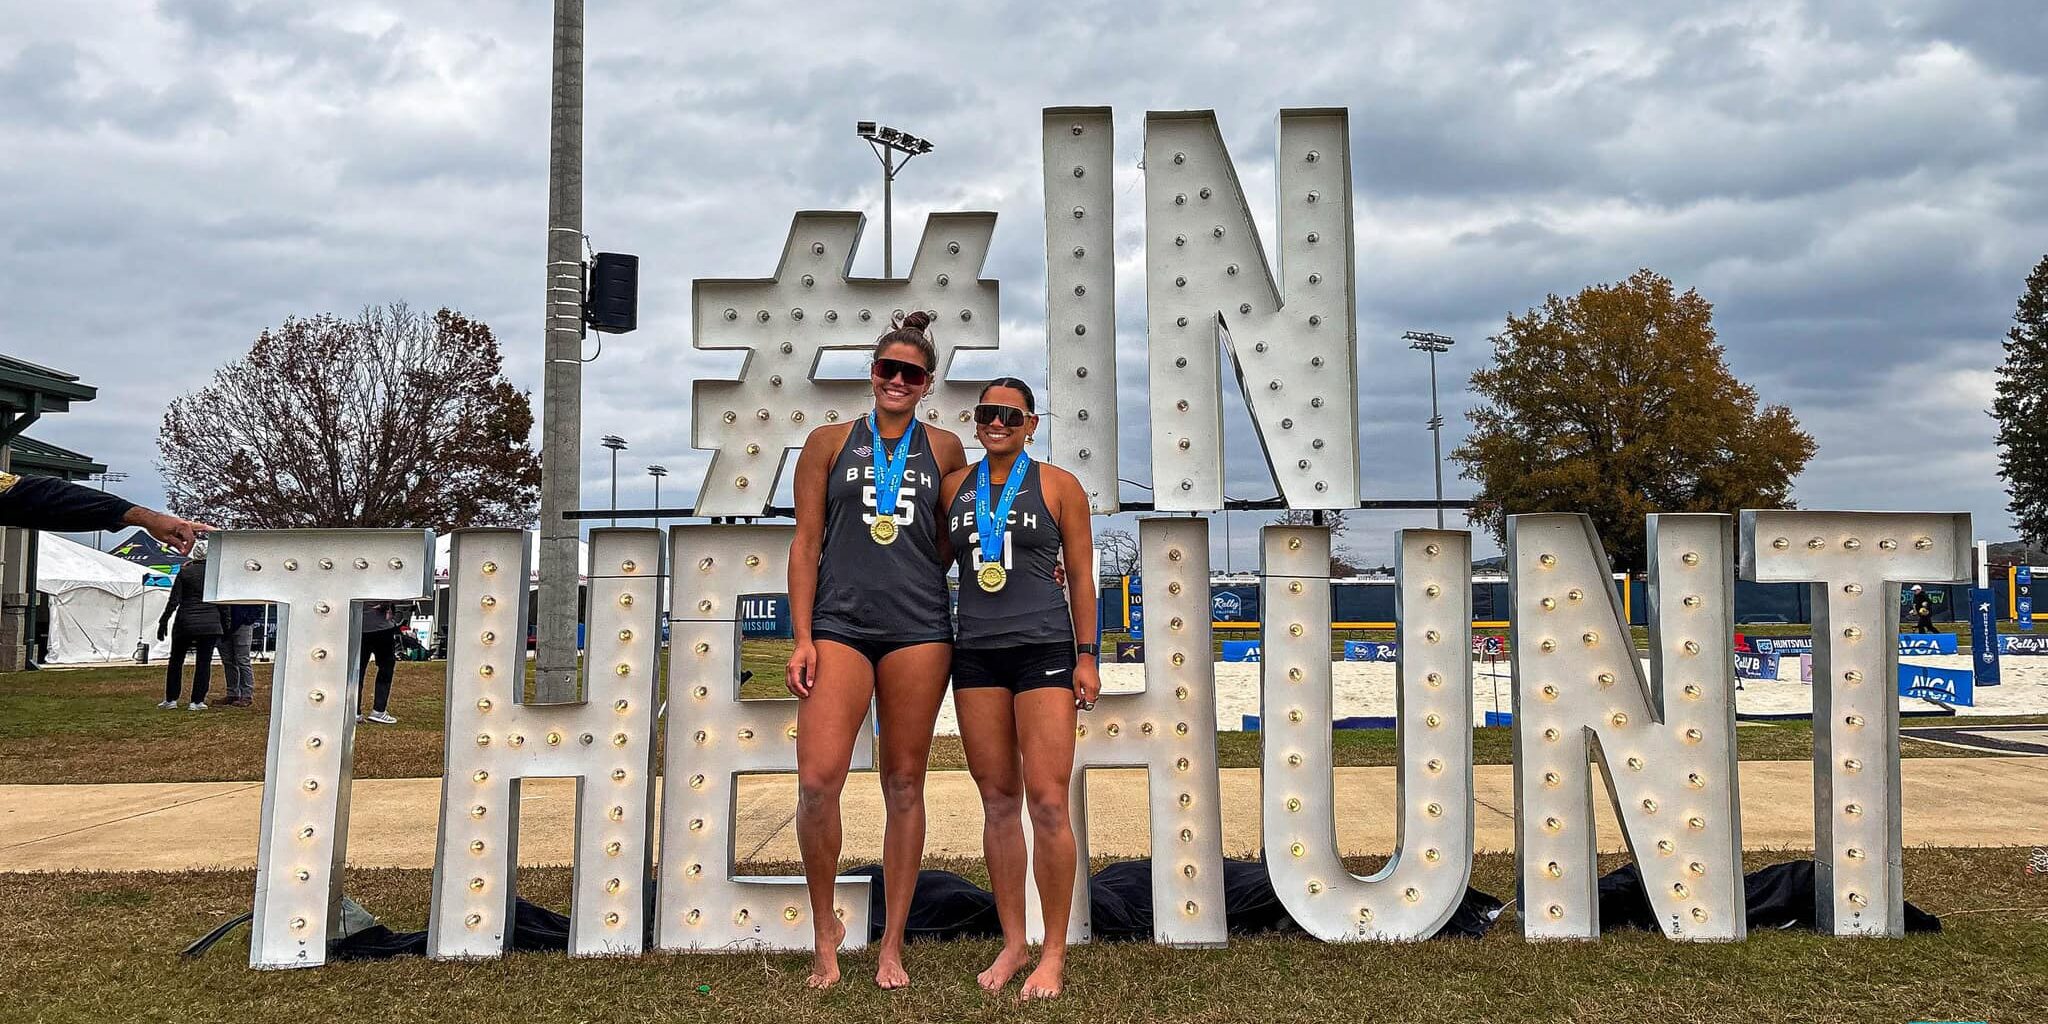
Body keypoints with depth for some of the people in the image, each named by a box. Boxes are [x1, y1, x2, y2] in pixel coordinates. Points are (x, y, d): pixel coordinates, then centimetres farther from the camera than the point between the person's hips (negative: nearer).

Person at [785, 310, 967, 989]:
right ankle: (824, 928, 9)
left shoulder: (944, 449, 12)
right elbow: (806, 544, 5)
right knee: (817, 781, -13)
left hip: (918, 627, 1)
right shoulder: (829, 442, 9)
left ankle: (892, 945, 15)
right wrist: (802, 639, -3)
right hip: (840, 622, -1)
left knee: (904, 785, 4)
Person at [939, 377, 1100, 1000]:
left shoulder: (1059, 486, 2)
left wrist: (1087, 657, -2)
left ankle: (1054, 953, 3)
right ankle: (1013, 942, 17)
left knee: (1048, 802, -9)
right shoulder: (954, 487, 11)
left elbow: (1081, 577, 3)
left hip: (1044, 650, -3)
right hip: (976, 653, 4)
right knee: (998, 801, 7)